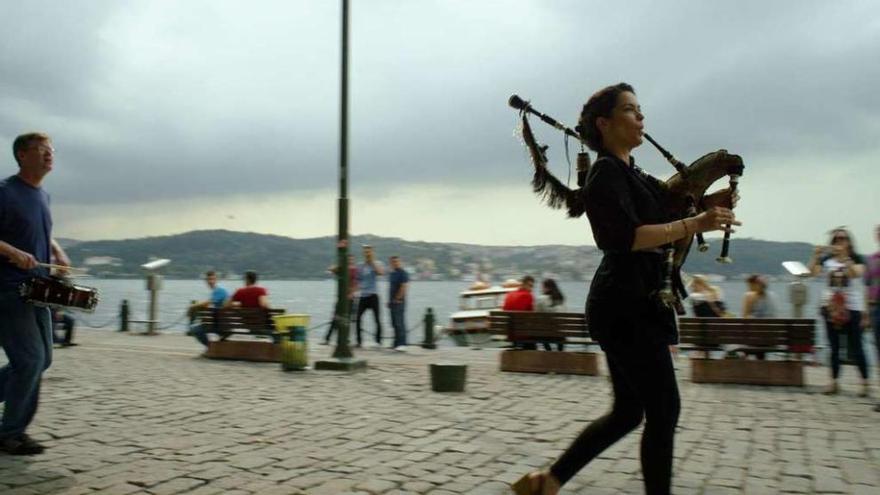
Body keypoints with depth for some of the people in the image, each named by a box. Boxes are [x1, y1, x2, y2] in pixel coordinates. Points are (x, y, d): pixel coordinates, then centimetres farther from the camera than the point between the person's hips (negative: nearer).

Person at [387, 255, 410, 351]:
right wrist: (389, 300, 18)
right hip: (392, 302, 9)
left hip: (399, 302, -9)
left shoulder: (403, 273, -10)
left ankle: (402, 344, -11)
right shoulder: (391, 274, 18)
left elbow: (404, 287, -18)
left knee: (399, 323, -11)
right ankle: (396, 343, 18)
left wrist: (397, 298, -15)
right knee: (394, 323, 12)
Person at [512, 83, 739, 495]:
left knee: (628, 411, 14)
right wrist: (696, 224, -24)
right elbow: (628, 237, -22)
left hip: (630, 304, 10)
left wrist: (705, 205, 8)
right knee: (664, 410, -1)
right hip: (625, 305, -10)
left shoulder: (629, 174, 19)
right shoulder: (607, 173, -10)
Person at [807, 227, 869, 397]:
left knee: (855, 348, -3)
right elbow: (812, 272, -7)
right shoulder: (827, 259, 5)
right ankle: (834, 382, 13)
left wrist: (844, 257, -29)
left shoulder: (856, 259, -2)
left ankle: (865, 383, 6)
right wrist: (815, 256, -20)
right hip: (831, 307, 3)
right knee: (834, 347, 8)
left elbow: (856, 273, -22)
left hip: (851, 308, -3)